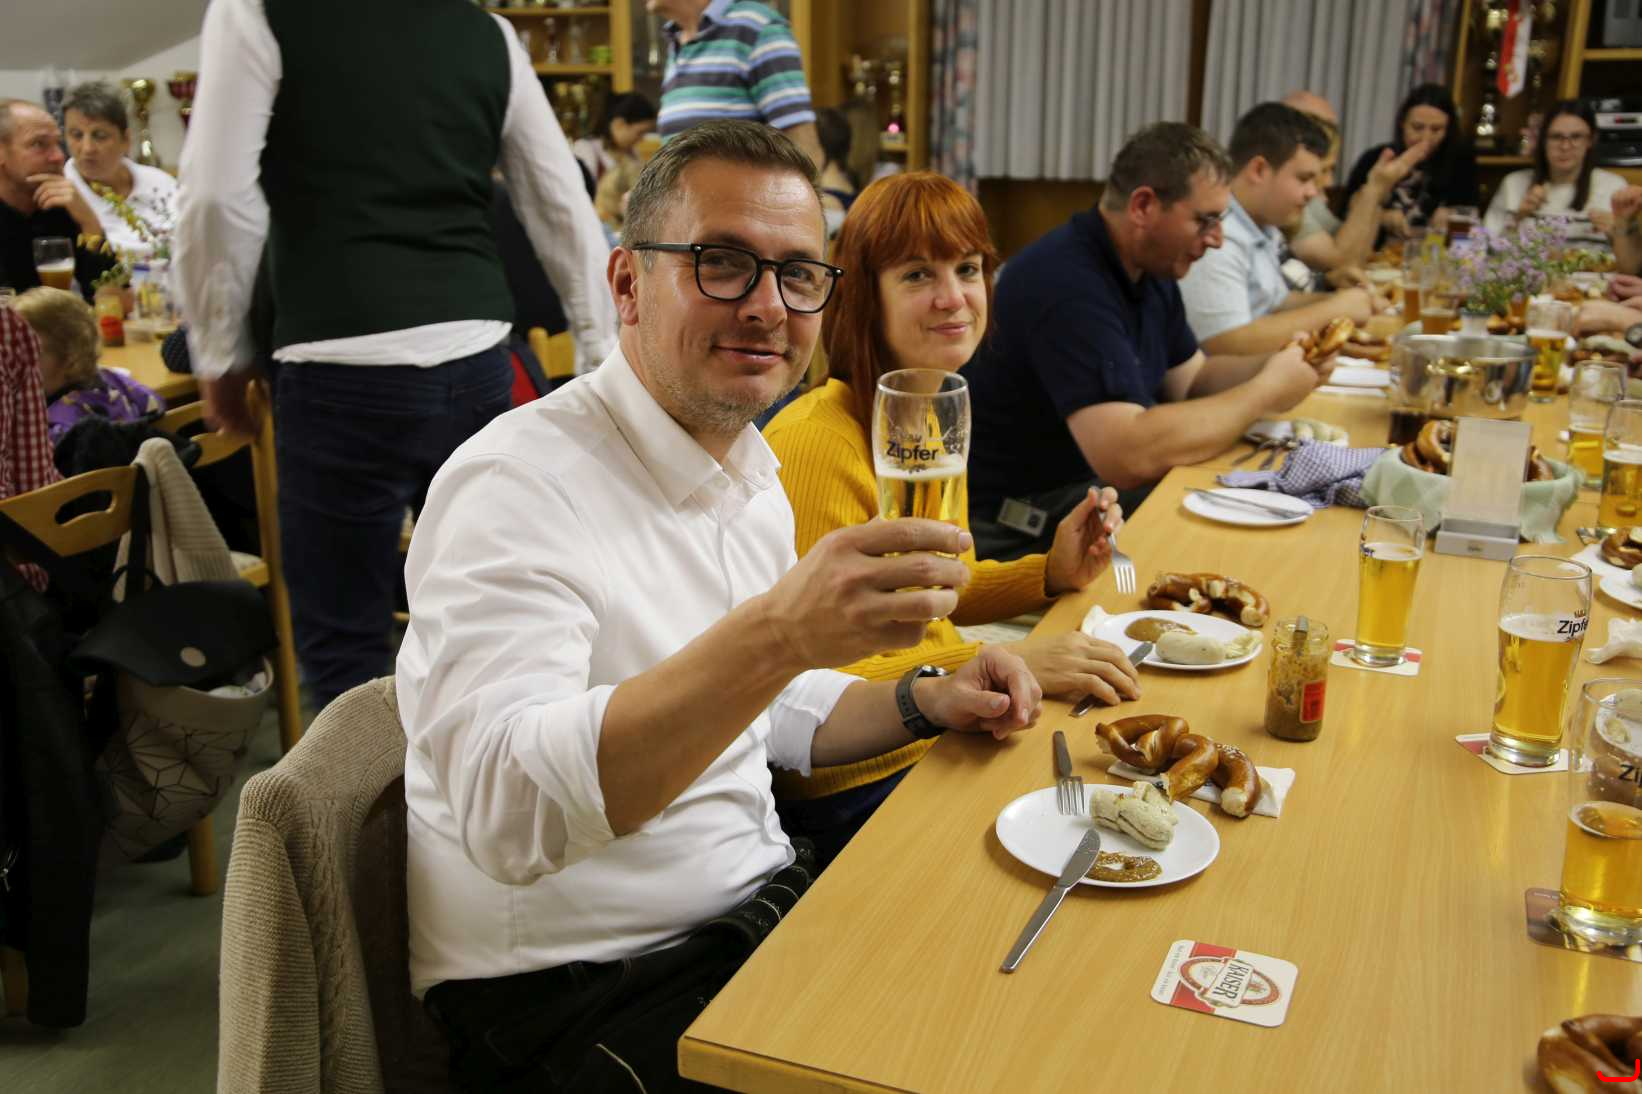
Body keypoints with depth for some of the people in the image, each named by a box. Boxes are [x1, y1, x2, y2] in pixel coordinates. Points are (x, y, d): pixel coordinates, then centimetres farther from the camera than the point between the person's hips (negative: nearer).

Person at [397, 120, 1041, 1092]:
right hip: (569, 999, -7)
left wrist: (922, 703, 3)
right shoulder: (519, 485, -20)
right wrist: (775, 632, -44)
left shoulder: (754, 478, 7)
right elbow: (506, 813, -34)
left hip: (758, 904, 8)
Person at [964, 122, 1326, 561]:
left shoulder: (1150, 266, 5)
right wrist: (1265, 392, -21)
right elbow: (1130, 456, -34)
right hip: (1019, 535, -9)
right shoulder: (1066, 282, -26)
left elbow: (1189, 378, 17)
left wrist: (1278, 365, -3)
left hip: (1096, 491, 9)